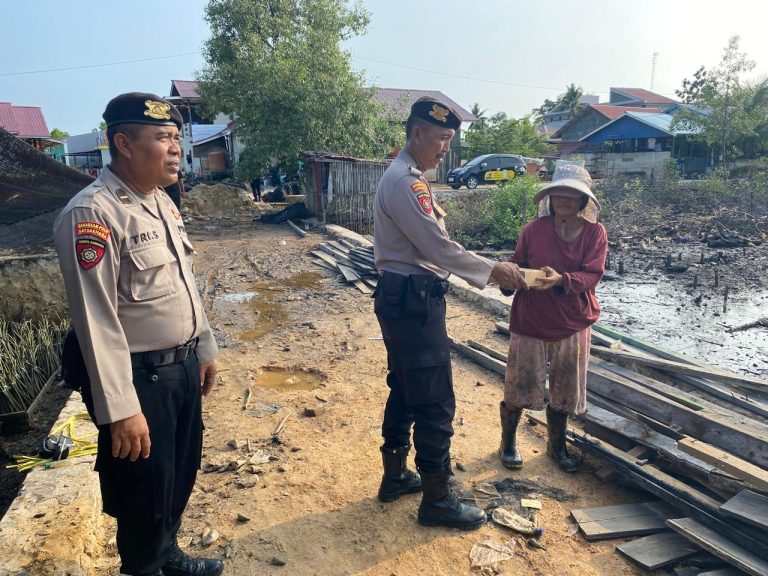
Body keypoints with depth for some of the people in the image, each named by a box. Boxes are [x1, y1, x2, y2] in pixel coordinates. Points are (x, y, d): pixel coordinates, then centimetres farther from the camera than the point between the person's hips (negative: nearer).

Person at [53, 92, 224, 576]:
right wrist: (120, 410, -21)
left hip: (183, 366, 9)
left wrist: (205, 348, 17)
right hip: (141, 377, -8)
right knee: (144, 491, 12)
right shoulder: (92, 214, -21)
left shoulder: (162, 201, 7)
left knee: (182, 474, 24)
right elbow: (96, 321, -23)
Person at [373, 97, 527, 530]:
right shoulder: (406, 182, -18)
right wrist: (492, 271, -13)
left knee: (406, 389, 20)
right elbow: (439, 246, -22)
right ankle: (437, 499, 14)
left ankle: (395, 476, 35)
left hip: (405, 297, 11)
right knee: (436, 402, -1)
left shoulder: (409, 179, 16)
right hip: (413, 300, -11)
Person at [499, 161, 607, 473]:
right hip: (530, 321, -1)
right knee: (519, 387, 7)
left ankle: (557, 444, 39)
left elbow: (591, 276, -15)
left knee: (563, 389, 15)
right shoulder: (534, 229, -8)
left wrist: (560, 280, -33)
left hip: (572, 324, 1)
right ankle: (508, 442, 31)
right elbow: (516, 266, -2)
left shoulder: (595, 233, -6)